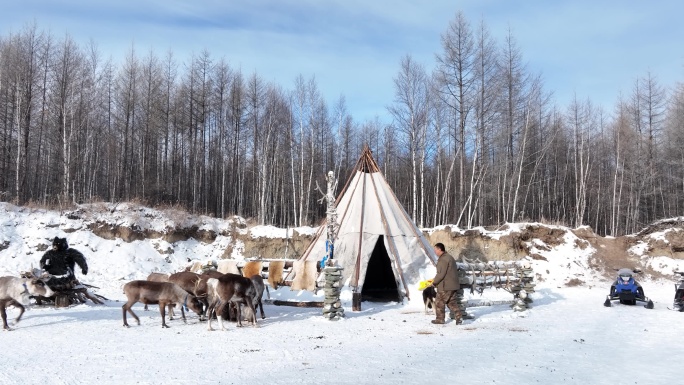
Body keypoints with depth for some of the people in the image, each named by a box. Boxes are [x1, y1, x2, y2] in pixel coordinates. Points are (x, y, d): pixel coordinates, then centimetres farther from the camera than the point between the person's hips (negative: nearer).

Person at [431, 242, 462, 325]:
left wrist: (434, 282, -8)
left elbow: (441, 274, -22)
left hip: (445, 286, -10)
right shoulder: (449, 257, 15)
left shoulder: (443, 259, -18)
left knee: (439, 302, 5)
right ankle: (458, 317, 4)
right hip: (452, 285, 10)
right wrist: (435, 279, 19)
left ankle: (440, 319, 13)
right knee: (451, 302, 14)